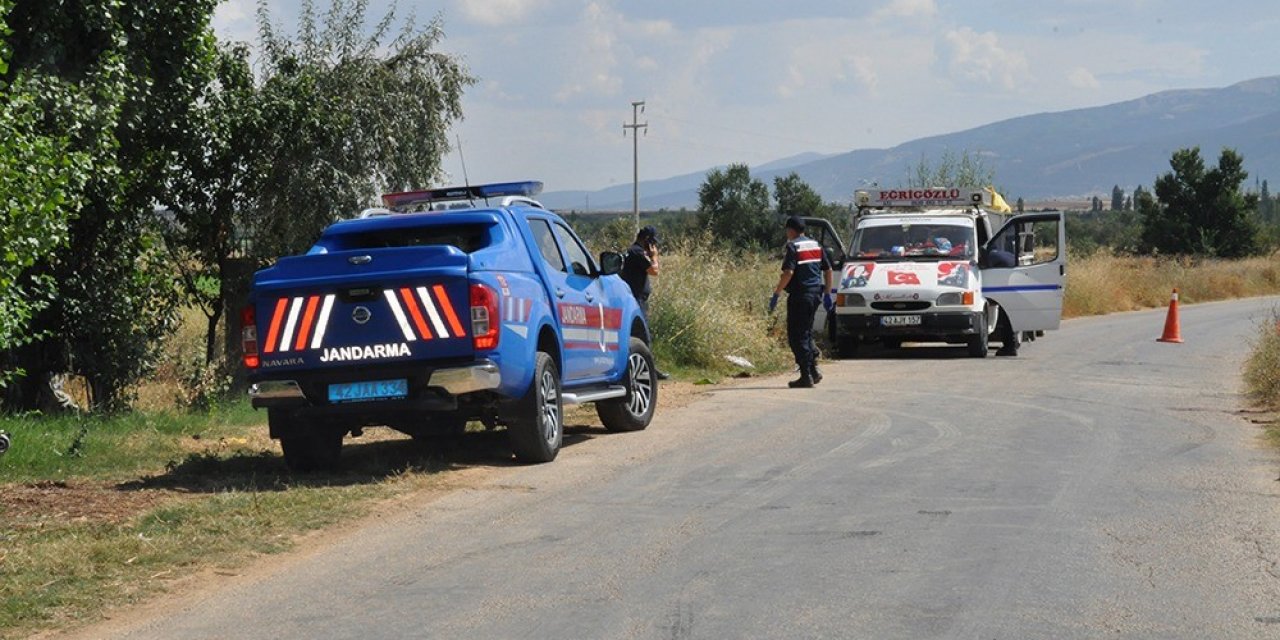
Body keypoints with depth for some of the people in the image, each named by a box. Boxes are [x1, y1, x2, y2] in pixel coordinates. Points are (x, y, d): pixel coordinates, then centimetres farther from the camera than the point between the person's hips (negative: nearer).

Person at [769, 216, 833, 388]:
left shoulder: (793, 247, -10)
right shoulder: (816, 245, 14)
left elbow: (788, 273, -20)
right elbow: (828, 270, 17)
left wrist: (776, 293, -15)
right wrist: (827, 294, 22)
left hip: (800, 295, -8)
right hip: (815, 293, 8)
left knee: (797, 336, -3)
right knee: (806, 332, 19)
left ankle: (806, 376, -6)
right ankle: (813, 369, 13)